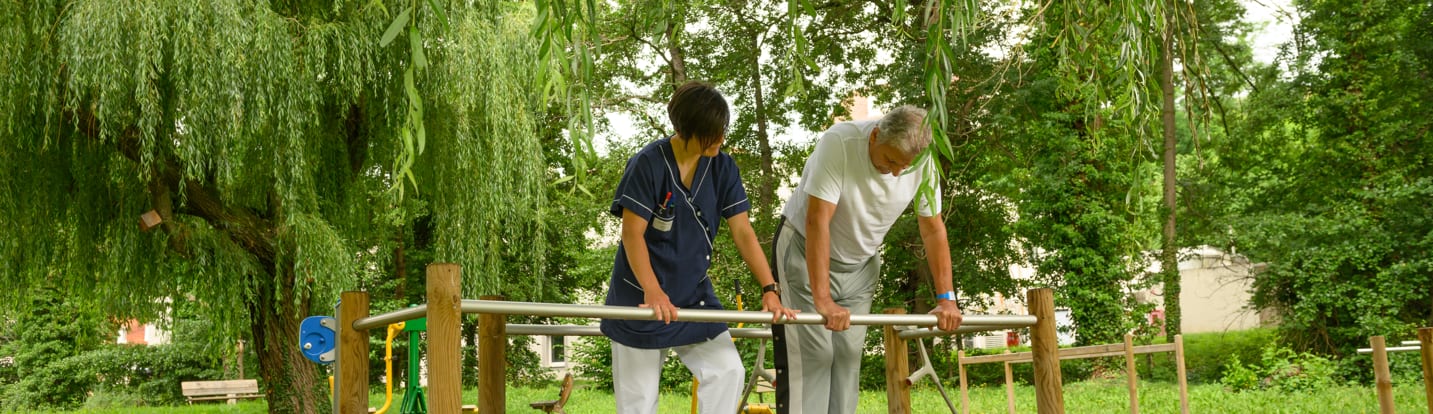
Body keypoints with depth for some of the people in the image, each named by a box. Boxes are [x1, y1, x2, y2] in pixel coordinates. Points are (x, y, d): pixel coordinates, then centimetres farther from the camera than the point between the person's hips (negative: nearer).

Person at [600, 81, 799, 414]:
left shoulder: (723, 168, -5)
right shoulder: (648, 164, -18)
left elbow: (743, 231, -4)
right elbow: (632, 234, -19)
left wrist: (769, 289, -13)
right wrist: (653, 292, -31)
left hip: (694, 293, 4)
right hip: (641, 297, -4)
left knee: (728, 371, -8)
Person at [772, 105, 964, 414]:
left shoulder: (923, 162, -15)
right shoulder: (840, 142, -31)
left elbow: (933, 229, -4)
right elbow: (817, 220, -34)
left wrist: (946, 298, -8)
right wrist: (822, 299, -39)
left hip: (860, 264, 5)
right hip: (806, 251, -5)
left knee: (849, 357, 4)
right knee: (810, 355, -12)